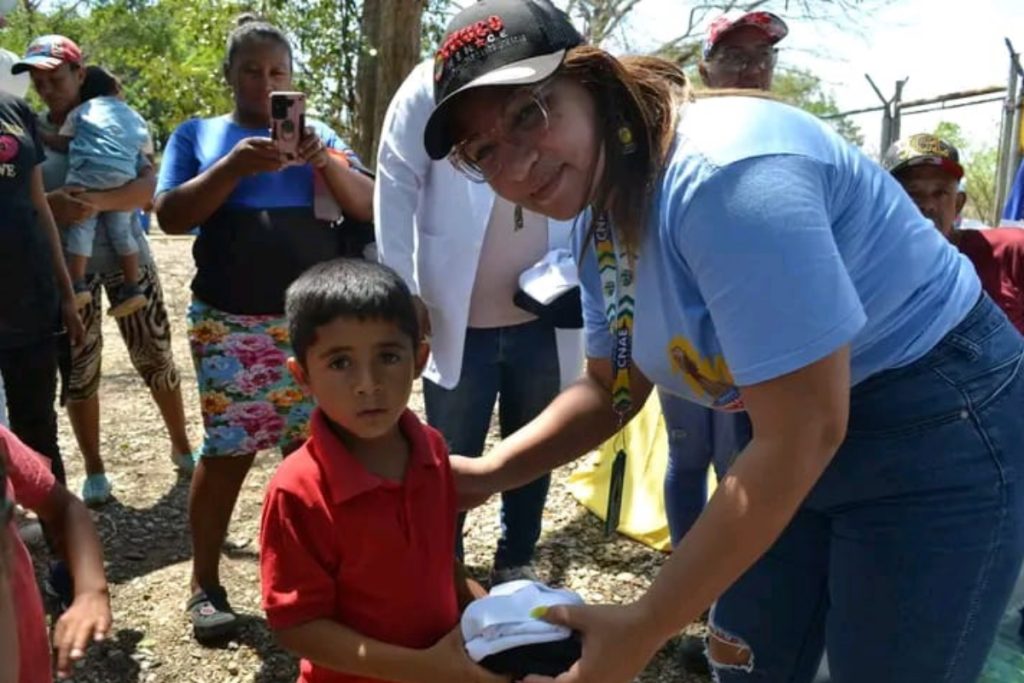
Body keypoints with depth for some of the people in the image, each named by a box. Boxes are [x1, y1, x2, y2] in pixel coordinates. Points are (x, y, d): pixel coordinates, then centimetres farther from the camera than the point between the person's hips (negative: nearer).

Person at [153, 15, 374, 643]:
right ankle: (206, 585, 16)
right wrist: (235, 166, -17)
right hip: (231, 323, -1)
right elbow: (171, 216, -3)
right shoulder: (198, 134, 9)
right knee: (229, 451, 0)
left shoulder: (317, 133, 13)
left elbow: (368, 207, 4)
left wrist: (327, 160, -14)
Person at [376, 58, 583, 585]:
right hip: (458, 319, -2)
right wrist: (402, 292, -8)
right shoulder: (435, 84, -1)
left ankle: (516, 563, 37)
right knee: (450, 459, 13)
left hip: (542, 317, 3)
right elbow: (396, 185, -4)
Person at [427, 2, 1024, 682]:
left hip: (938, 430, -7)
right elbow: (613, 388, 9)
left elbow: (804, 435, -31)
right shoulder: (604, 225, -2)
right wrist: (491, 472, -8)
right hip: (798, 438, 8)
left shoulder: (723, 169, -30)